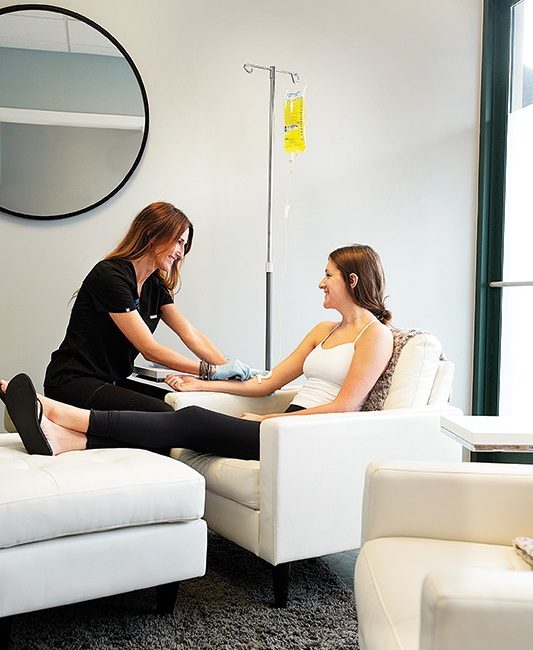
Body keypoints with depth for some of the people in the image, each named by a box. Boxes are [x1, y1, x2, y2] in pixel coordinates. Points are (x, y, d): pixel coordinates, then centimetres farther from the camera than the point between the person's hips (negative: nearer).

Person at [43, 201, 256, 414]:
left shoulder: (155, 286, 8)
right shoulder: (109, 275, -18)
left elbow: (191, 335, 3)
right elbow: (150, 349, -21)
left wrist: (228, 368, -11)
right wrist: (212, 370, -20)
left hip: (113, 383, 8)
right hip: (72, 383, -8)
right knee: (162, 414, -28)